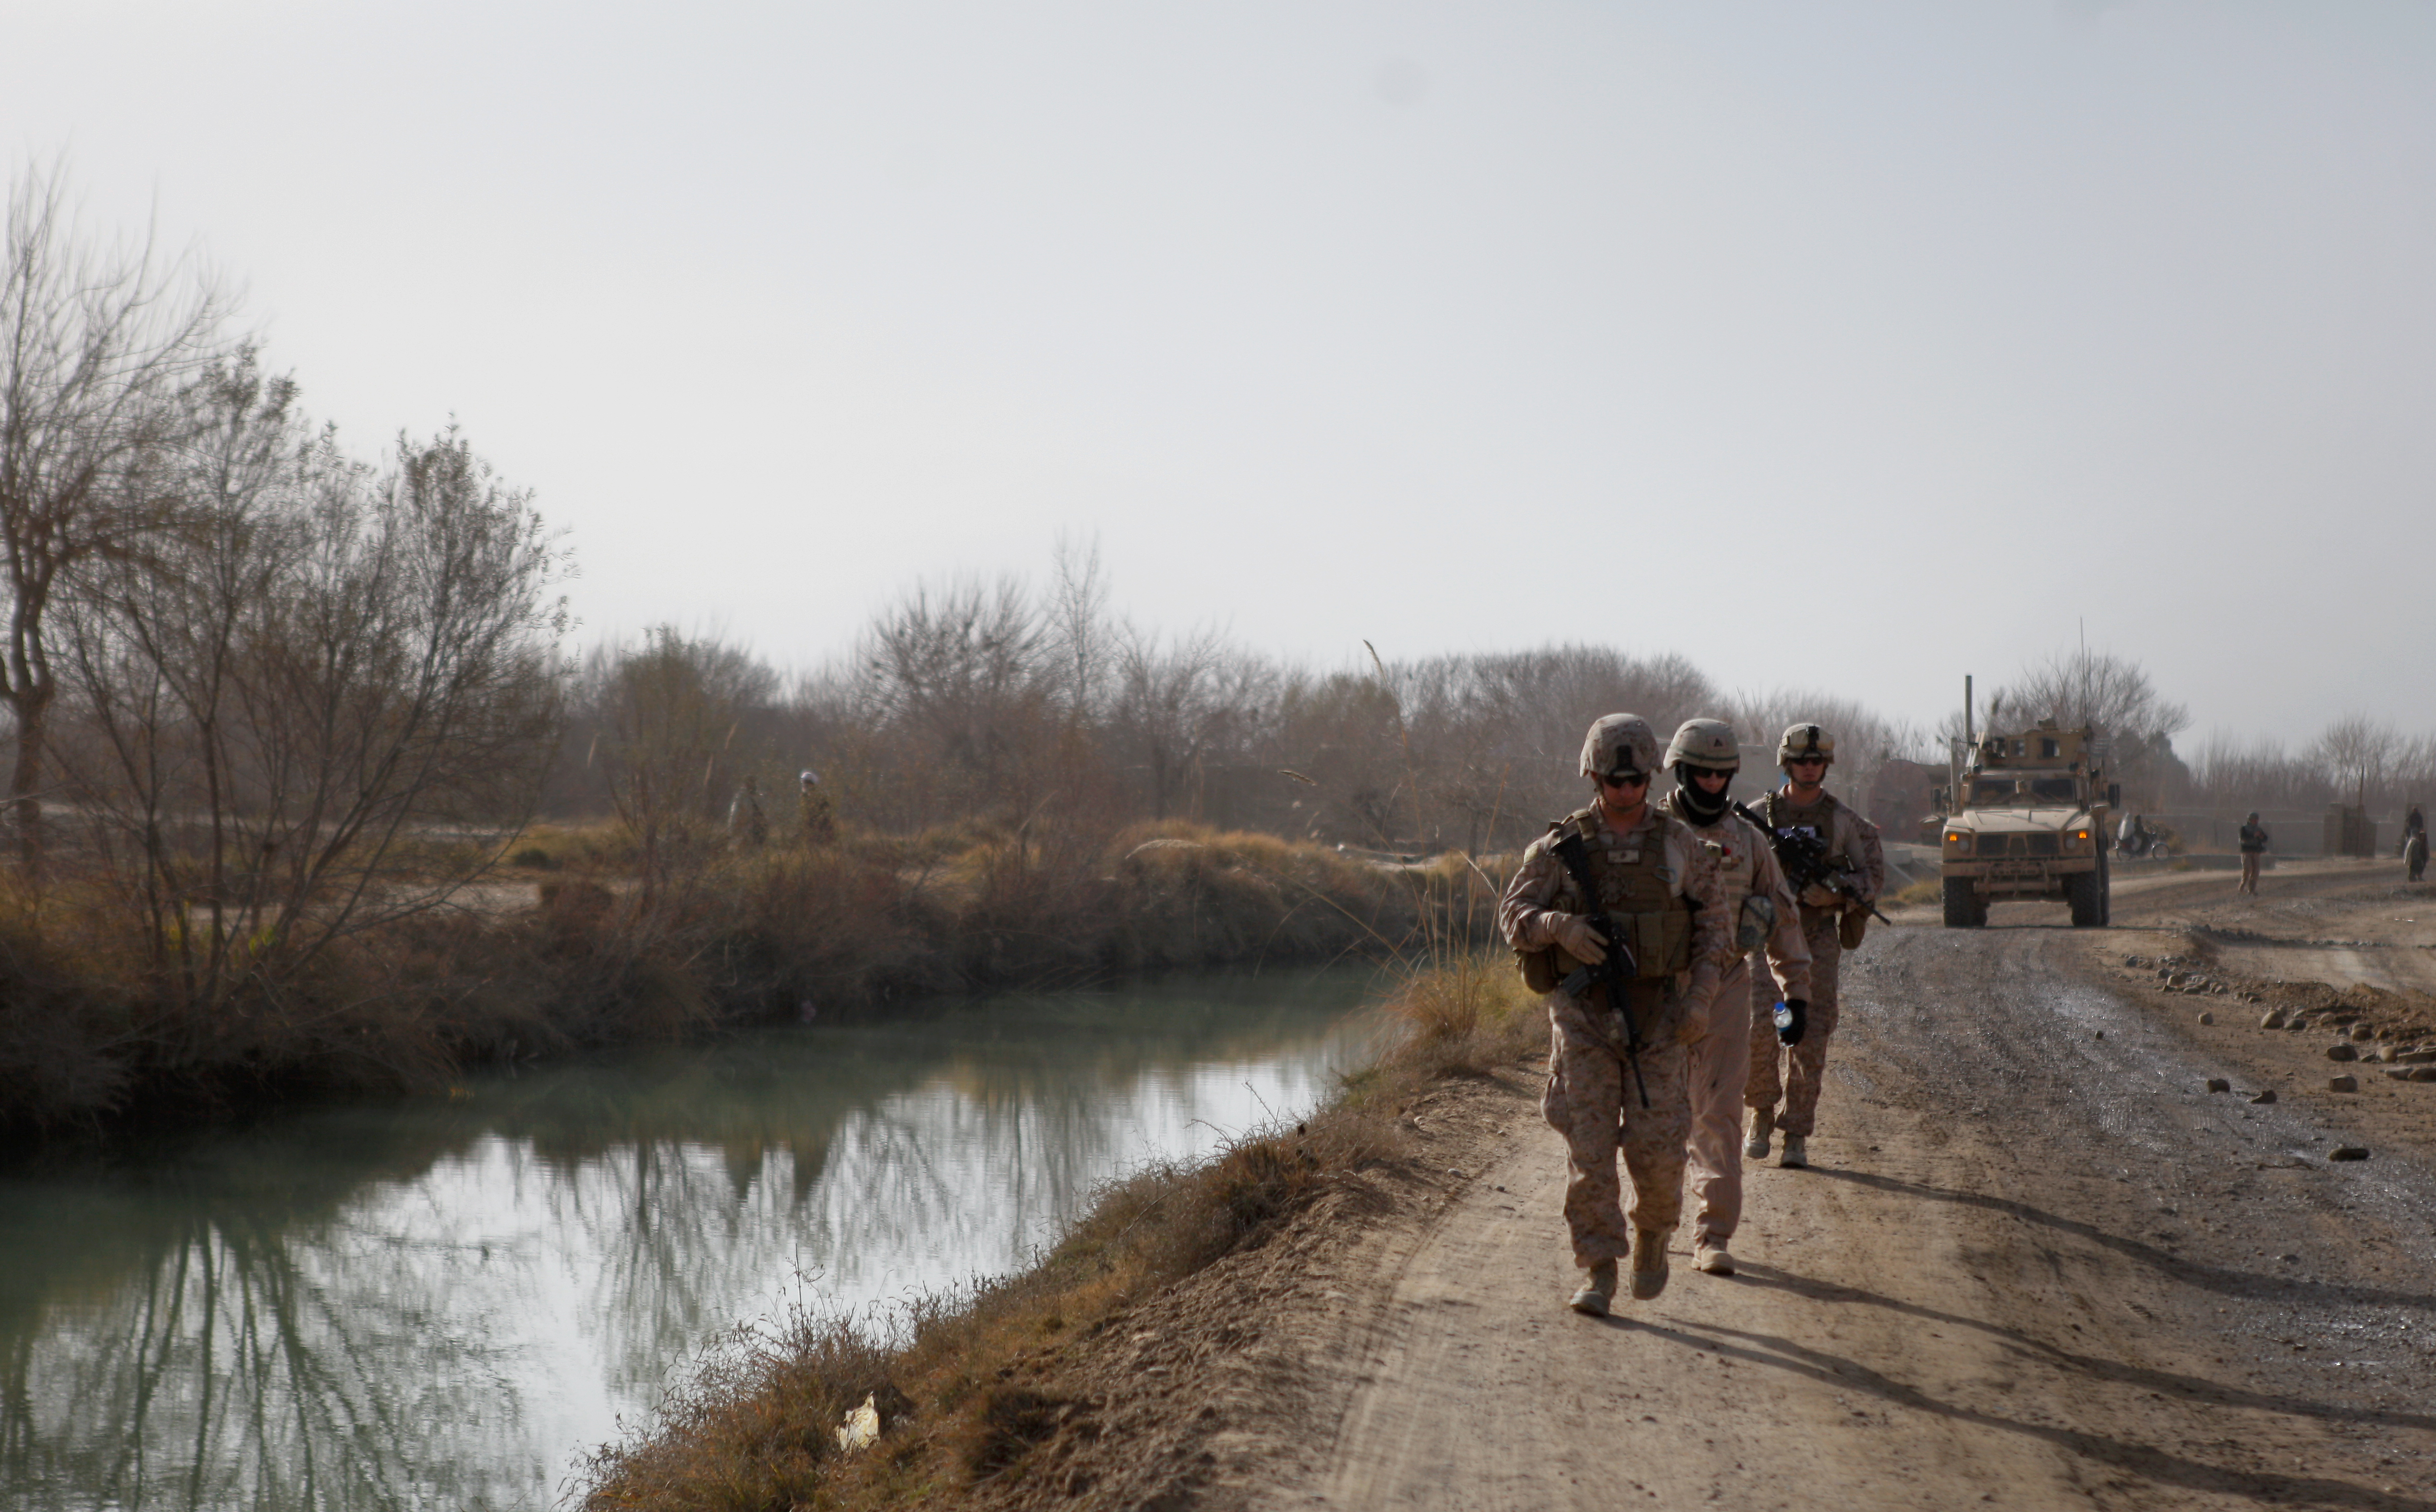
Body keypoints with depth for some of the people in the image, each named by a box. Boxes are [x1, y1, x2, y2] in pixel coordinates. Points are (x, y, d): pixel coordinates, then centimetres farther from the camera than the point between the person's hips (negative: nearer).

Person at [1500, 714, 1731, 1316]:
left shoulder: (1679, 844, 3)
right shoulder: (1561, 846, 1)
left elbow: (1714, 924, 6)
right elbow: (1514, 913, -1)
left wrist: (1700, 996, -6)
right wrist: (1561, 925, -21)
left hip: (1656, 1014, 1)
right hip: (1584, 1013, 0)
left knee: (1657, 1148, -2)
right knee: (1589, 1148, -4)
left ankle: (1652, 1235, 27)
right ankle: (1598, 1273, 4)